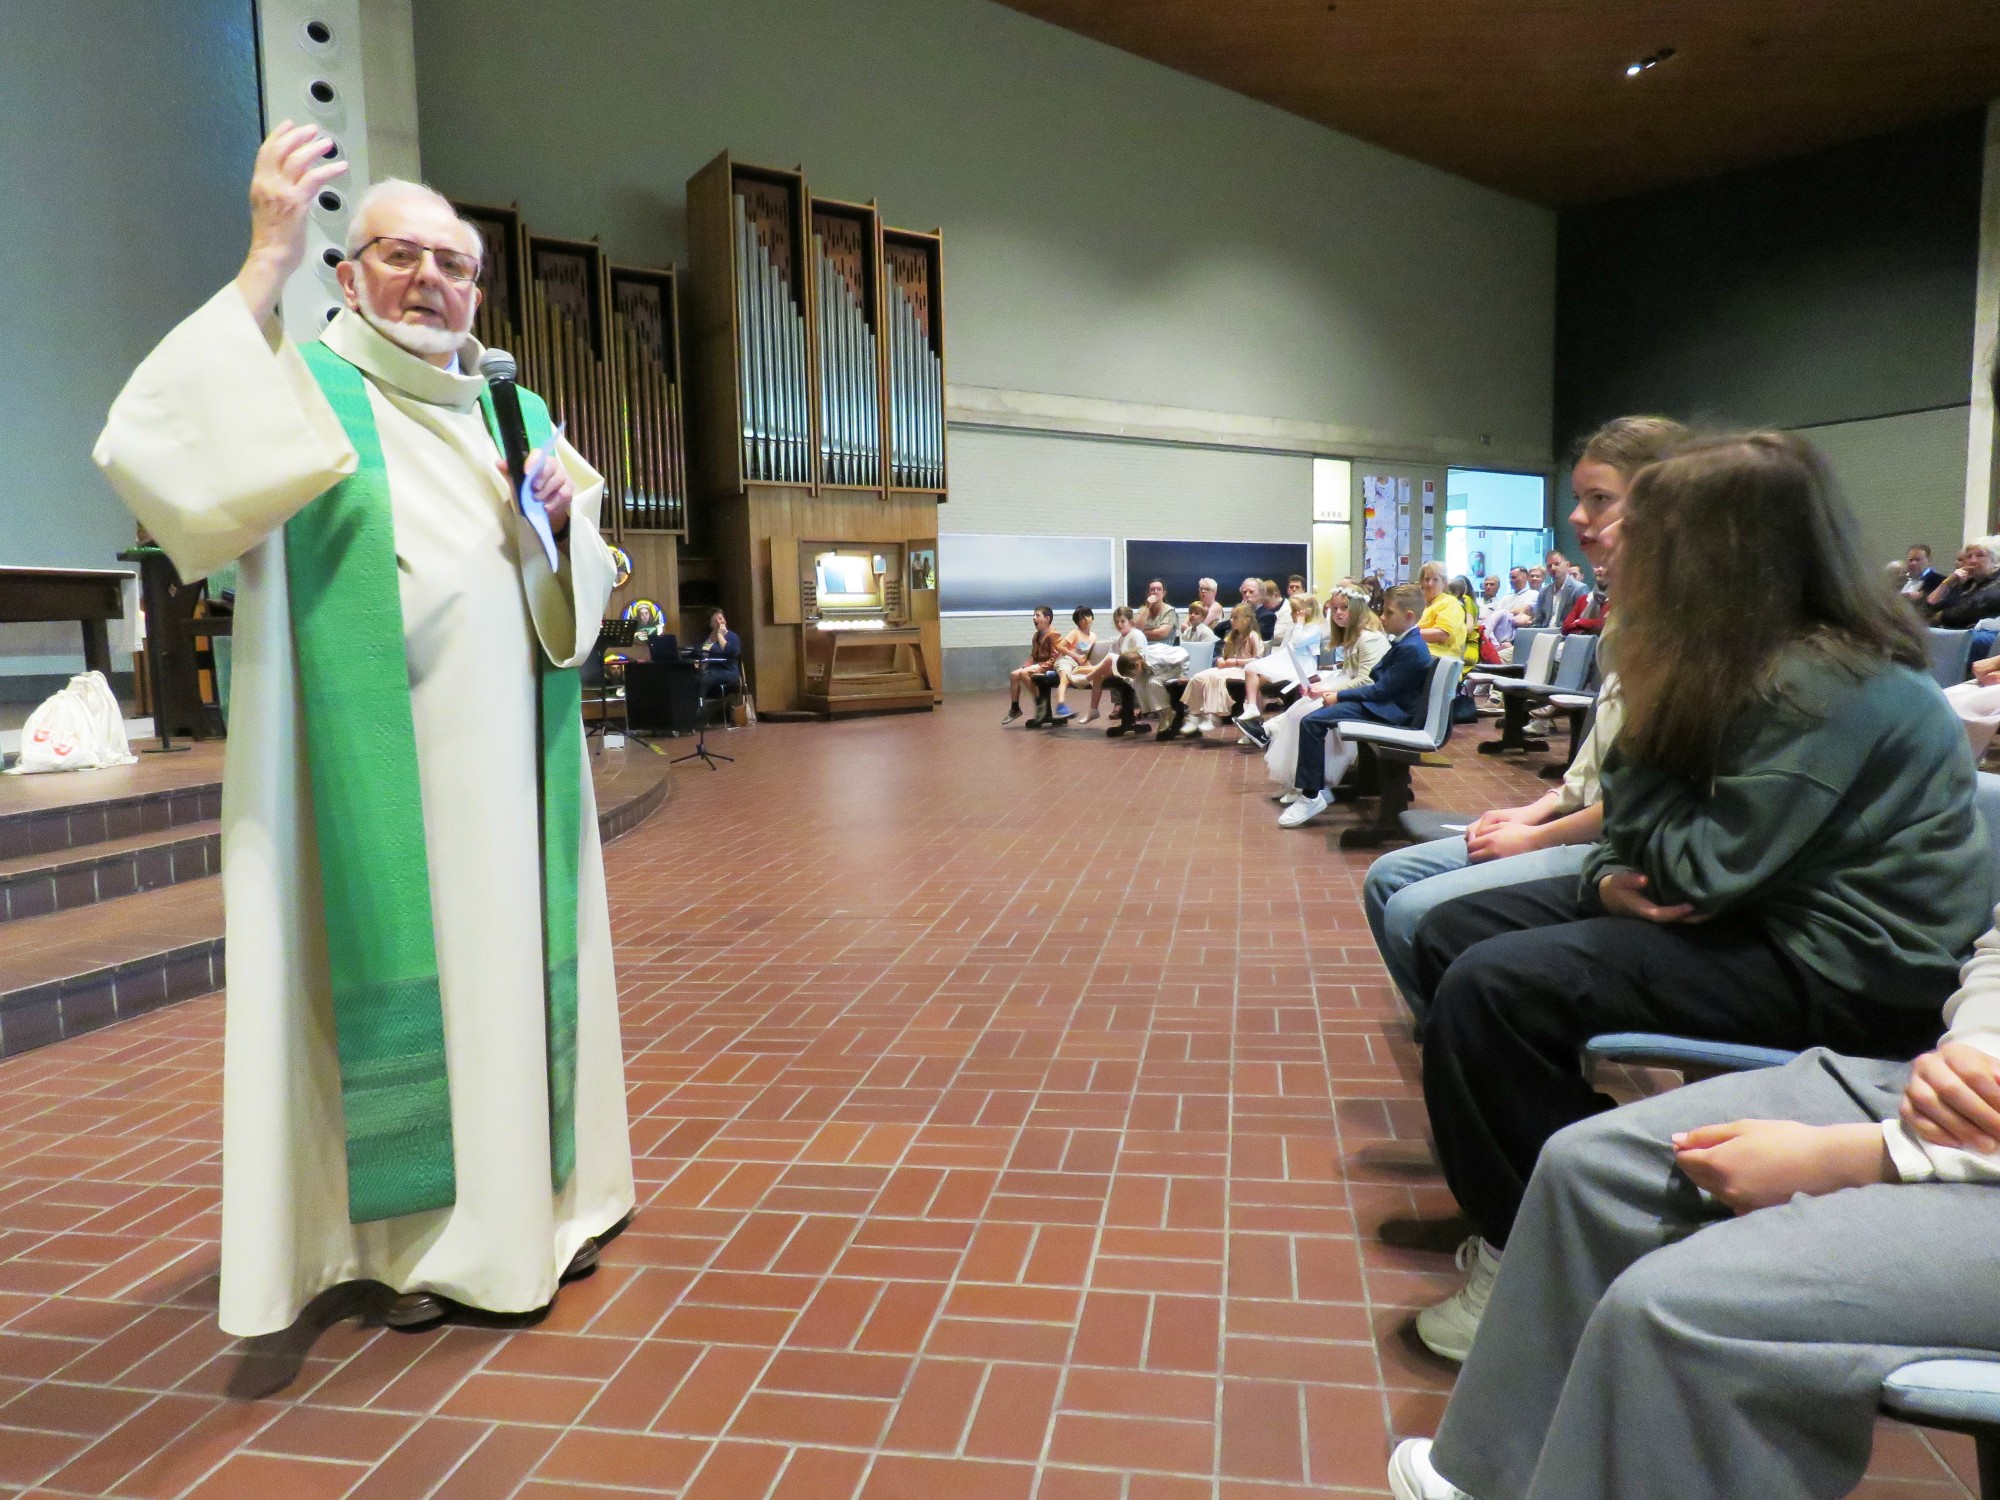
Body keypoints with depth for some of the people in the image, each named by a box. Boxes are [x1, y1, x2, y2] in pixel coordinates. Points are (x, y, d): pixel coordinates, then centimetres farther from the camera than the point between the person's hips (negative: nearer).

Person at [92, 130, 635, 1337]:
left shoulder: (510, 412, 15)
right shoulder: (298, 391, 1)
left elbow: (577, 591, 17)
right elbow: (154, 450, -20)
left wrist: (566, 514, -5)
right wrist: (267, 268, -25)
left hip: (507, 751, 5)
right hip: (378, 759, -5)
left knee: (513, 952, 10)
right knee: (398, 962, -1)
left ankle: (533, 1199, 26)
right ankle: (416, 1235, 15)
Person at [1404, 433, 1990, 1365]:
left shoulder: (1831, 688, -23)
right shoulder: (1745, 663, 5)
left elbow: (1698, 875, -25)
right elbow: (1647, 833, 9)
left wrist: (1644, 726, -18)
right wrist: (1609, 880, -13)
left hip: (1841, 970, -10)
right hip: (1753, 916, 10)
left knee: (1491, 987, -25)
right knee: (1451, 935, 4)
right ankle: (1523, 1216, 13)